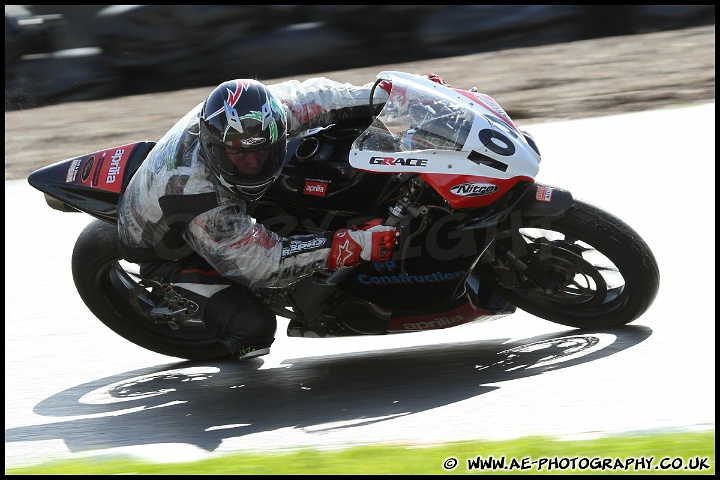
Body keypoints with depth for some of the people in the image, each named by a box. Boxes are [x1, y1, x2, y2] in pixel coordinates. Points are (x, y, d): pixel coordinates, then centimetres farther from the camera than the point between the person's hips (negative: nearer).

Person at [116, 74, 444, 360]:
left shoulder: (252, 117, -29)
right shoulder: (197, 196, -45)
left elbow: (312, 99, -12)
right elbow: (260, 262, -38)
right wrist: (350, 247, -43)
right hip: (167, 251, -7)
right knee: (253, 328, -24)